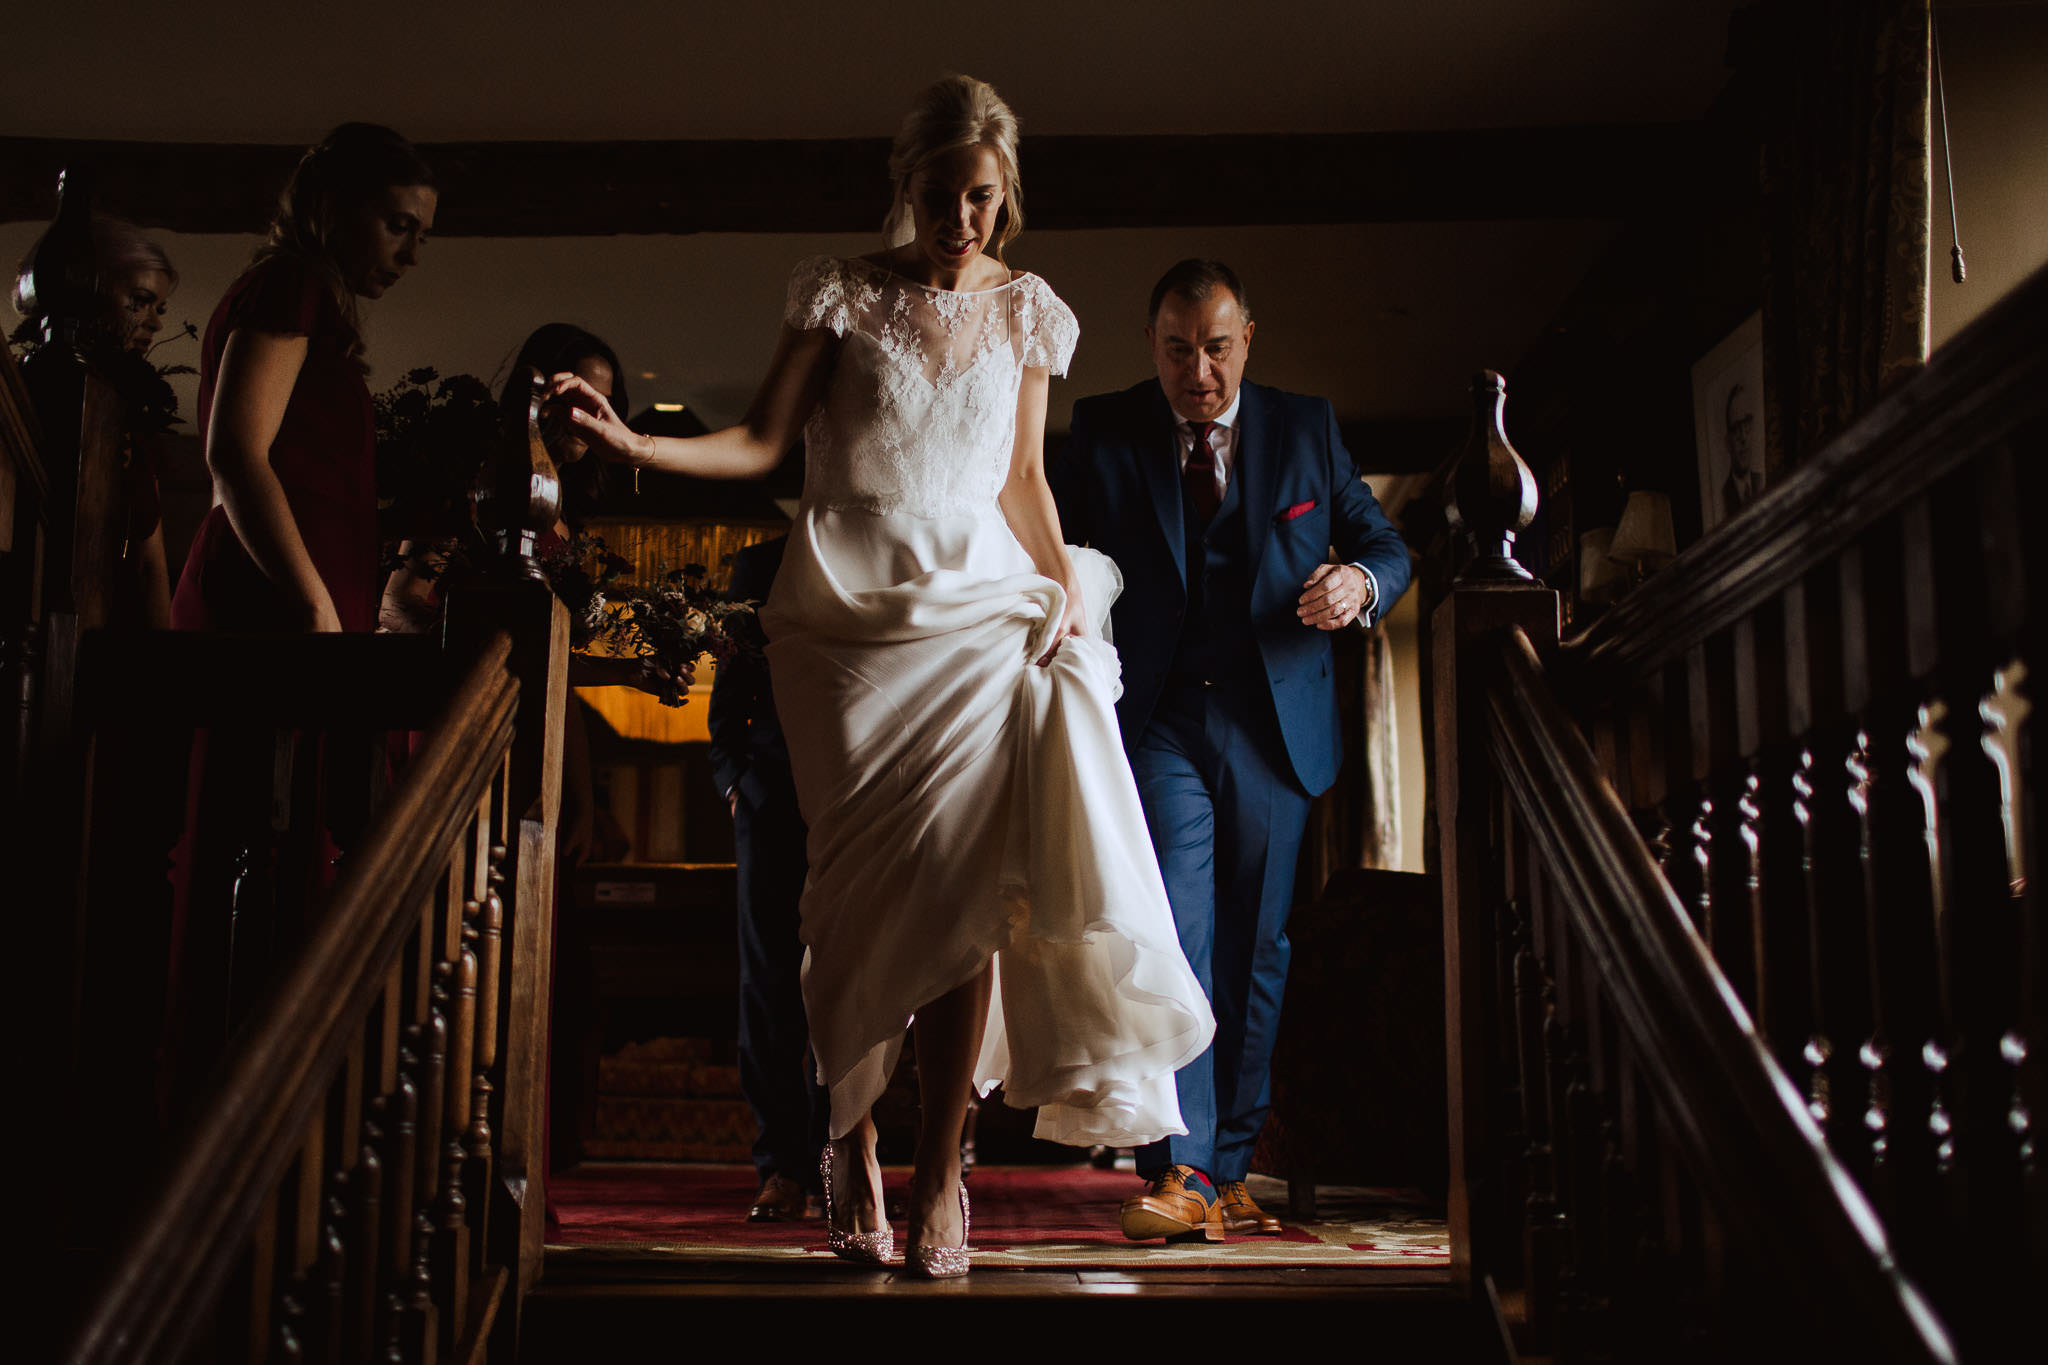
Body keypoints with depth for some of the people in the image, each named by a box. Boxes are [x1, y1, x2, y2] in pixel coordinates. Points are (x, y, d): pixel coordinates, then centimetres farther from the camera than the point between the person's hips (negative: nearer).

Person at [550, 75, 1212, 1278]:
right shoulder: (843, 293, 5)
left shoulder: (1027, 310, 11)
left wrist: (1068, 577, 2)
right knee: (865, 886, -3)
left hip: (977, 608, 1)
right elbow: (762, 442, 0)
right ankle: (854, 1157, 12)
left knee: (964, 884, -11)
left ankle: (940, 1172, 0)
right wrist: (635, 444, -14)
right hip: (849, 612, -1)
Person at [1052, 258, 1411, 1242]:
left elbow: (1388, 547, 11)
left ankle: (1227, 1170, 17)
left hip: (1273, 727, 2)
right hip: (1158, 723, -2)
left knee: (1254, 951, 6)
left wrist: (1360, 583, -13)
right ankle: (1180, 1170, -16)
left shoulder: (1306, 429, 7)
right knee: (1173, 933, -15)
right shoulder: (1102, 432, 4)